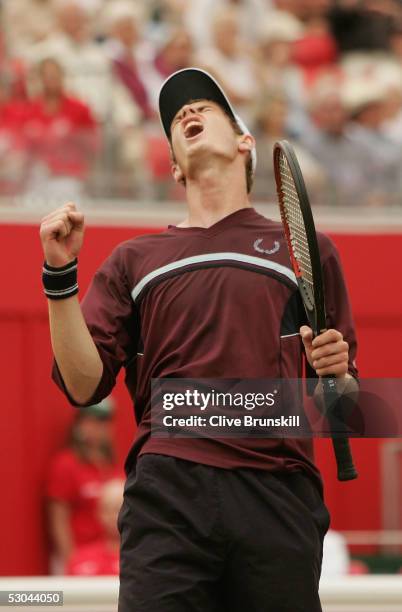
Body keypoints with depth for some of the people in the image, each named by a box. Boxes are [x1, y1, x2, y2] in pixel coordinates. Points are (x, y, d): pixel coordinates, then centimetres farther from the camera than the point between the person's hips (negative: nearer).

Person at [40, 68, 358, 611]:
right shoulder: (135, 260, 21)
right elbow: (84, 386, 10)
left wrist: (334, 373, -4)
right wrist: (60, 275, 0)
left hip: (278, 498, 0)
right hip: (168, 494, 0)